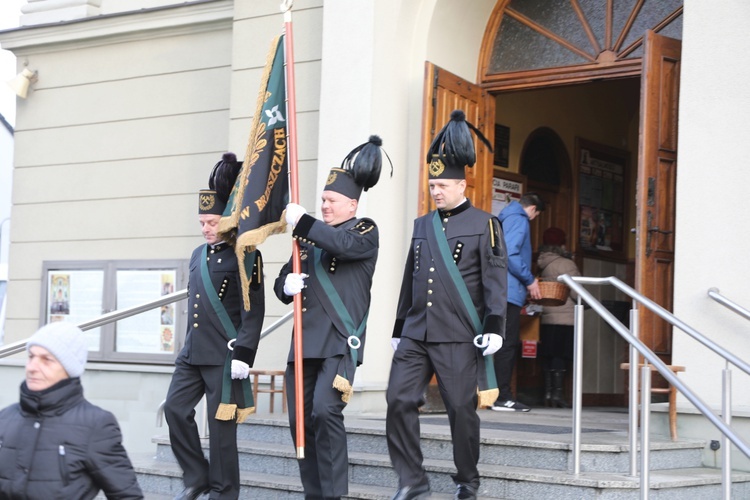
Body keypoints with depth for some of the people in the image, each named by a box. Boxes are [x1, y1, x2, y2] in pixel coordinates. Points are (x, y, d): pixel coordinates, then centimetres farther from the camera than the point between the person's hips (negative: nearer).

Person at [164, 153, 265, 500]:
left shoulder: (245, 256, -8)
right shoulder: (198, 255, 14)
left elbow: (254, 310, -13)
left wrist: (243, 354, -19)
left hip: (224, 355, -7)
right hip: (193, 351, 7)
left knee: (220, 422, -1)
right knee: (175, 409, 1)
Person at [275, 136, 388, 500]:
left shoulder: (365, 232, 3)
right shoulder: (311, 237, 20)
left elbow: (343, 244, -21)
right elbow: (282, 284, 16)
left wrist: (302, 222, -16)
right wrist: (288, 286, -8)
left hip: (341, 340, -6)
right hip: (305, 340, 7)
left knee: (326, 410, -20)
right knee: (300, 418, 5)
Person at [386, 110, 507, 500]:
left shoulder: (484, 225, -1)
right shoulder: (422, 225, 15)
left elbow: (495, 280, -7)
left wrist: (494, 327, -16)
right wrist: (399, 329, 20)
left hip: (458, 337, -5)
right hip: (415, 335, 5)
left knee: (462, 409, 2)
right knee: (399, 400, -4)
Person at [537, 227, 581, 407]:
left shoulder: (542, 265, 11)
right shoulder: (565, 264, -8)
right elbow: (576, 291, -8)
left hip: (546, 318, 6)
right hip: (565, 318, -6)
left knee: (548, 356, 7)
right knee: (561, 356, -5)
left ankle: (548, 392, 9)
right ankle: (557, 392, -9)